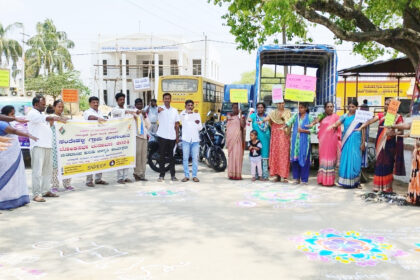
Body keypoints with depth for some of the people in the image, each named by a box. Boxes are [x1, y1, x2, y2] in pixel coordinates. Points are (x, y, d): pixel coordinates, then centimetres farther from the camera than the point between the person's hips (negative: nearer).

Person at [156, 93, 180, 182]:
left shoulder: (174, 110, 11)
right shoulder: (160, 108, -1)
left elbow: (177, 124, 14)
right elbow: (158, 110, -28)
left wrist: (177, 136, 8)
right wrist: (159, 110, -52)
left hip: (172, 137, 3)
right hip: (162, 136, -3)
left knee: (171, 156, 8)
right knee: (162, 156, 2)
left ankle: (173, 175, 13)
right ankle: (161, 175, 8)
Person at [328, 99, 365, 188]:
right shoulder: (345, 116, 7)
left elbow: (363, 130, 4)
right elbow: (336, 124, -6)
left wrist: (363, 143, 1)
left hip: (356, 141, -2)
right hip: (346, 141, 2)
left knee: (355, 160, -2)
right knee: (345, 160, 2)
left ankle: (354, 181, 7)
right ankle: (345, 181, 9)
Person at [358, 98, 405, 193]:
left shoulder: (397, 117, -4)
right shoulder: (381, 115, 9)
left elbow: (401, 131, -8)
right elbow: (370, 121, -3)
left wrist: (393, 133, -27)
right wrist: (360, 127, -16)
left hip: (389, 143, -4)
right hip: (380, 142, 4)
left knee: (387, 164, -2)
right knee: (379, 163, 7)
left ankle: (387, 187, 8)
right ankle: (378, 186, 16)